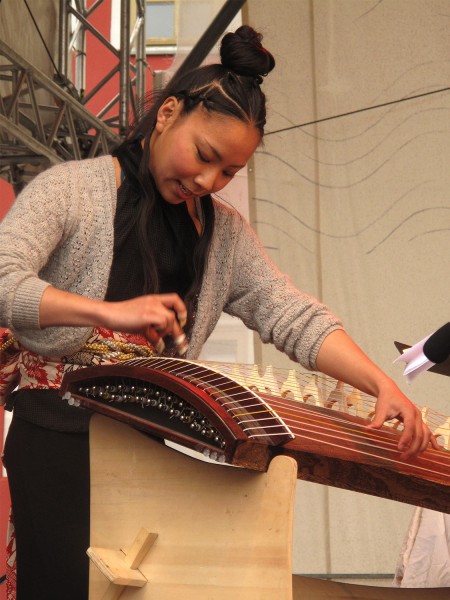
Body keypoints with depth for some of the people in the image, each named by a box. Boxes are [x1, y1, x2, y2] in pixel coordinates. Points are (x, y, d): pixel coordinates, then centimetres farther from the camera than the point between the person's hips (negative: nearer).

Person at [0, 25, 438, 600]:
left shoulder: (223, 233, 13)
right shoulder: (70, 190, -3)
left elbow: (295, 317, 4)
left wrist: (384, 386, -12)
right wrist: (110, 311, -31)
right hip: (60, 437, -4)